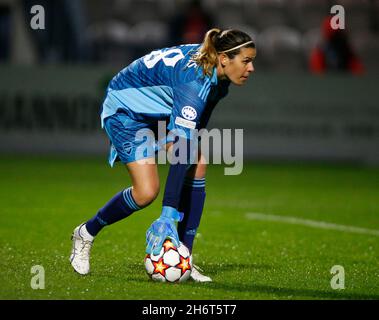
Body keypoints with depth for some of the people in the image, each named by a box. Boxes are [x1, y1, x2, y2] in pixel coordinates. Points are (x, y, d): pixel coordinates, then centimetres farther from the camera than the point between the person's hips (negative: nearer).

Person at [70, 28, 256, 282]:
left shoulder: (217, 73, -12)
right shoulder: (194, 80, -38)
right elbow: (181, 150, -43)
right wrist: (168, 215, -45)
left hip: (159, 111, 8)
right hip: (125, 110, -8)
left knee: (199, 166, -12)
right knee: (147, 192, -19)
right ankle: (86, 234, 6)